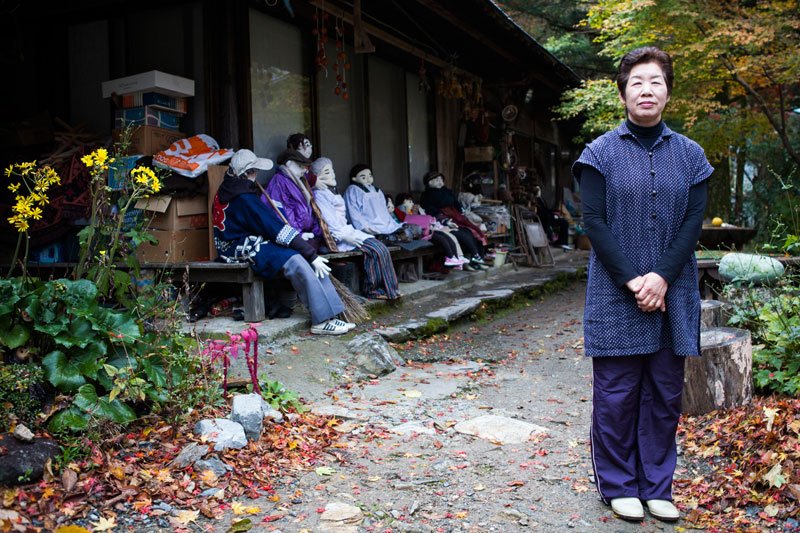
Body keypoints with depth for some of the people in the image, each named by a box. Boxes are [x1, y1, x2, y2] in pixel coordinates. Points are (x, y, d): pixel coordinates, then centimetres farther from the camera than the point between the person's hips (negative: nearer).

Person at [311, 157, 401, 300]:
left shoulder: (332, 192, 25)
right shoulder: (319, 194, -6)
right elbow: (328, 220, -16)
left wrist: (351, 232, 9)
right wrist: (345, 236, -20)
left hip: (346, 231, 9)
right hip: (336, 238, -9)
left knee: (380, 248, -10)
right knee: (375, 249, -22)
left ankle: (384, 288, -10)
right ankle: (372, 289, -11)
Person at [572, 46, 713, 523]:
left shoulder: (690, 154, 6)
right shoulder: (602, 153, -1)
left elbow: (693, 221, 0)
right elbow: (594, 221, -7)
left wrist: (662, 278, -13)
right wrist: (632, 281, -14)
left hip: (673, 295, 3)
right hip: (616, 296, -2)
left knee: (665, 394, 10)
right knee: (617, 394, 4)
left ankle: (658, 486, 24)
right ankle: (619, 485, 20)